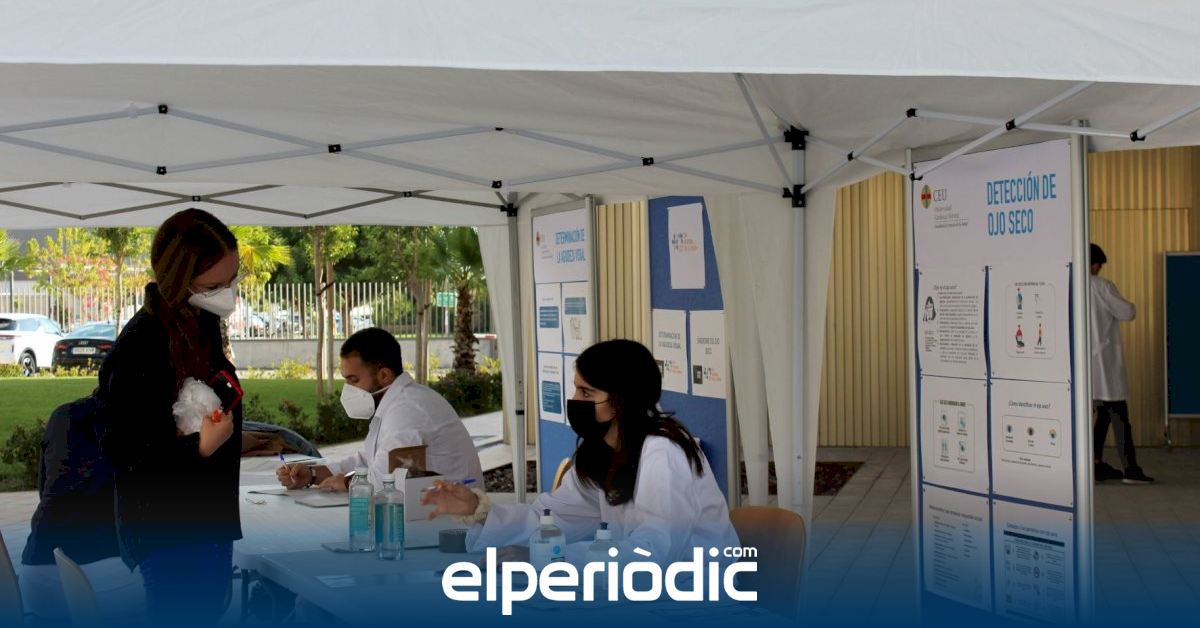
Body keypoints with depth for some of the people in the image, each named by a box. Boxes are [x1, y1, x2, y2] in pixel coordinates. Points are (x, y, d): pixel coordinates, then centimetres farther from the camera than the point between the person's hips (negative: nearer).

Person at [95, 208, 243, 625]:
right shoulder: (140, 345, -22)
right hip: (166, 526, -8)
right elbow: (118, 446, -20)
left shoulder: (204, 324, 4)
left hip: (210, 514, 9)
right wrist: (200, 447, -26)